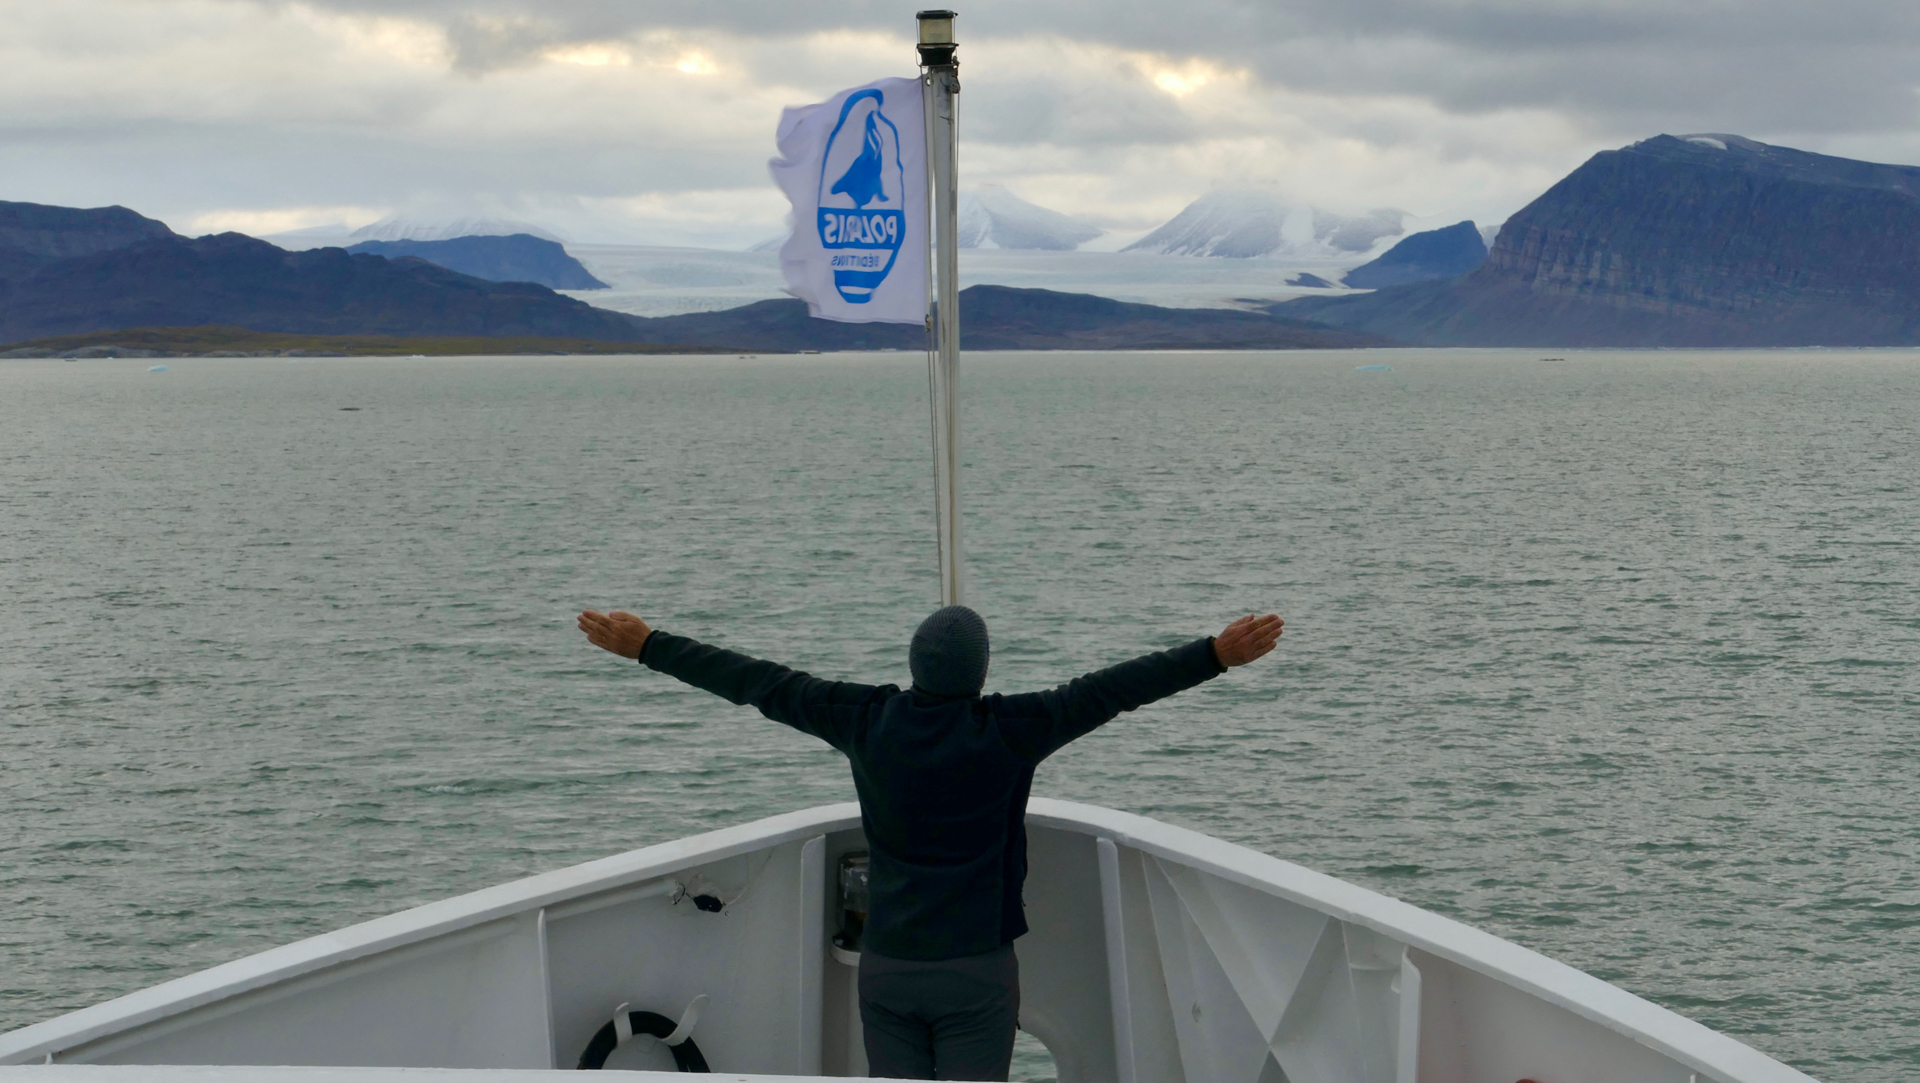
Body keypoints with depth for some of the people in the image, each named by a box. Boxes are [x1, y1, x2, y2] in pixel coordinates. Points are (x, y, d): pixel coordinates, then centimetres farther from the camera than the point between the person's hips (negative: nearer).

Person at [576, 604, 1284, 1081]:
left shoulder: (868, 720, -4)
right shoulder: (1007, 732, -12)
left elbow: (760, 684, 3)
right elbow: (1114, 689, -12)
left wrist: (646, 646, 12)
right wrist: (1218, 655, -10)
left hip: (886, 966, 3)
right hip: (978, 970, -3)